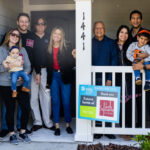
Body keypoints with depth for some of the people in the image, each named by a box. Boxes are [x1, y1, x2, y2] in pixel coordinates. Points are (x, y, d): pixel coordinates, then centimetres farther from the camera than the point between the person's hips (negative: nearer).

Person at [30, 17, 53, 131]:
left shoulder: (49, 38, 12)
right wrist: (37, 72, -10)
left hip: (45, 70, 1)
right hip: (33, 70, -1)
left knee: (46, 96, 1)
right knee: (33, 97, 0)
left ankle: (48, 122, 12)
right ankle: (37, 122, 12)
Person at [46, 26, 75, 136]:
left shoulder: (67, 47, -2)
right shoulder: (48, 48, 5)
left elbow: (72, 62, -2)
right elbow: (47, 63, 8)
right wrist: (48, 77, 0)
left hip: (65, 77, -2)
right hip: (53, 76, 2)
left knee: (66, 102, 1)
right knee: (55, 102, 6)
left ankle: (68, 125, 18)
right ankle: (57, 126, 15)